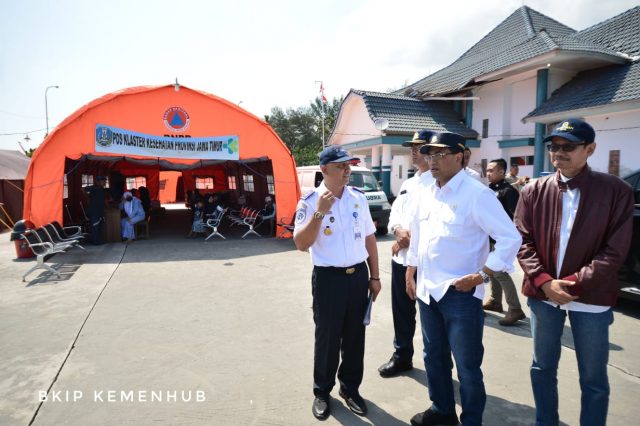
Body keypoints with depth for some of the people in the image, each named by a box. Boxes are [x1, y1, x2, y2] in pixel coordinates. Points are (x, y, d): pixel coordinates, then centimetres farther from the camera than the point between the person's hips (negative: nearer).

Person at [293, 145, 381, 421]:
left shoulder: (359, 197, 3)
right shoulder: (310, 201, -10)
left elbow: (369, 238, 10)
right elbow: (301, 244, -18)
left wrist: (374, 276, 9)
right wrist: (320, 212, -28)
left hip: (359, 275, 4)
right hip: (328, 278, -4)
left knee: (355, 336, 16)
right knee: (327, 338, 9)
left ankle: (350, 388, 36)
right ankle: (322, 392, 31)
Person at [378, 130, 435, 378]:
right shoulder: (407, 184, 17)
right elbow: (394, 214, 15)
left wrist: (411, 238, -14)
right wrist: (399, 230, -6)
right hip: (401, 257, 8)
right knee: (401, 310, 17)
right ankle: (402, 356, 35)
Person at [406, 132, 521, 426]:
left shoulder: (476, 194, -13)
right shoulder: (425, 195, 9)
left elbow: (510, 238, -14)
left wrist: (481, 276, -16)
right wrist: (410, 274, 18)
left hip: (460, 293, -7)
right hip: (427, 290, 7)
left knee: (467, 366, 6)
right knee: (434, 356, 21)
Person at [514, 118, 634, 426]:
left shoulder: (616, 191, -7)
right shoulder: (534, 191, 0)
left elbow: (615, 250, -10)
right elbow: (523, 241, -2)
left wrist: (574, 284, -17)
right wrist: (544, 282, -14)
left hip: (591, 298, -2)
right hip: (543, 294, 3)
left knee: (593, 378, 13)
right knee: (543, 368, 18)